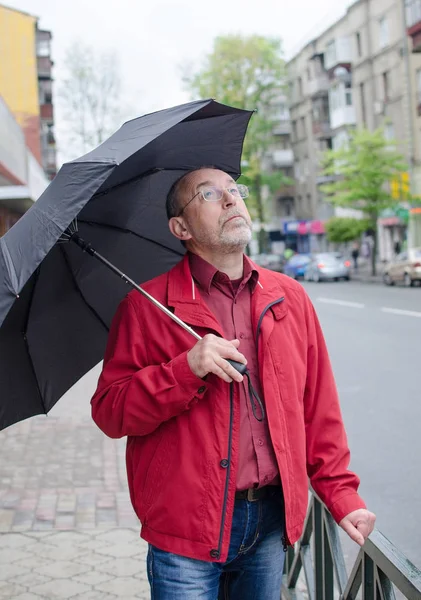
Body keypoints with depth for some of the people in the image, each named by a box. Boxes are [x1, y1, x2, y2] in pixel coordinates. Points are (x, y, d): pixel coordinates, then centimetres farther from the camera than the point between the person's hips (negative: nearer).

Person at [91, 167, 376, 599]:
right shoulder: (147, 307, -5)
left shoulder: (289, 298, 7)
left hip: (273, 523, 4)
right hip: (186, 531, -4)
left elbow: (319, 408, 10)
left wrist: (341, 494, 7)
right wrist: (186, 369, -22)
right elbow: (109, 412, -9)